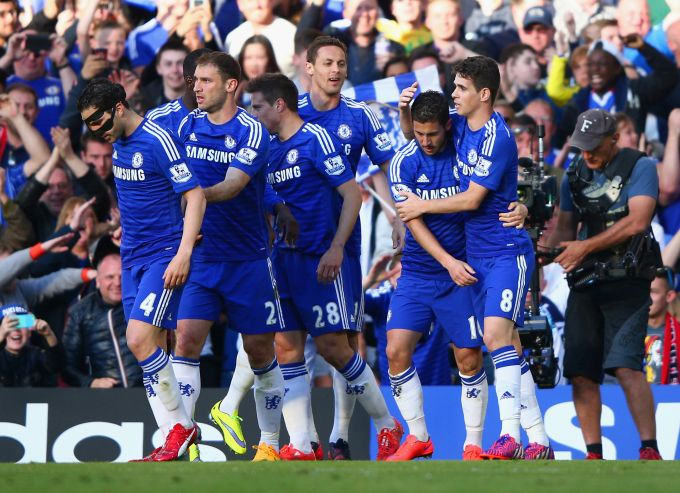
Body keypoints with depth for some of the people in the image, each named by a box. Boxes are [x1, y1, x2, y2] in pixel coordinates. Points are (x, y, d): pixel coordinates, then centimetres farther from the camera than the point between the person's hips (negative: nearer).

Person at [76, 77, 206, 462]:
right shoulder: (119, 143, 10)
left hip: (165, 254, -8)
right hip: (133, 255, 8)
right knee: (147, 347, 3)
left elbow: (196, 195, -18)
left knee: (140, 340, -17)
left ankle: (182, 425, -4)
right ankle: (174, 436, 6)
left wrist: (184, 253, -24)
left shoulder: (158, 141, -16)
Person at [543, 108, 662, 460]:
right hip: (585, 283, 6)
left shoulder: (640, 166, -3)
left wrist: (586, 247, -16)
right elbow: (565, 227, 20)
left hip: (627, 282, -6)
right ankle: (594, 454, 6)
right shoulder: (575, 174, 15)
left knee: (626, 366, -19)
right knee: (581, 373, -1)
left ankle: (650, 451, -18)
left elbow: (637, 220, -14)